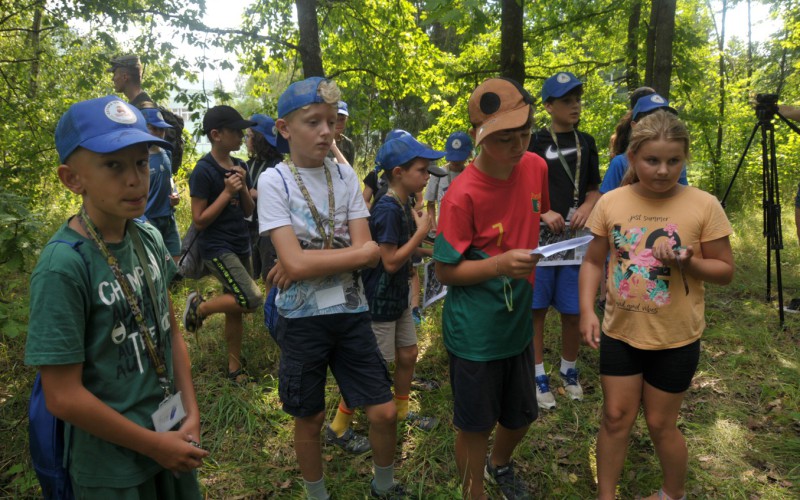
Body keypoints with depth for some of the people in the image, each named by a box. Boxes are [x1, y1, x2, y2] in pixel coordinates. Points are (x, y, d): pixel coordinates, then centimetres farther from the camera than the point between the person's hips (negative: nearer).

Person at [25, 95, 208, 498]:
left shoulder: (149, 239, -4)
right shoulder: (62, 266, -22)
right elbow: (64, 398, -21)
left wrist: (191, 414, -2)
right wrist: (155, 445, -13)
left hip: (172, 437, 6)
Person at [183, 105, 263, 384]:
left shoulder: (239, 166, 7)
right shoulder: (203, 171, -14)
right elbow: (199, 220, -14)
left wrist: (243, 187, -7)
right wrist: (227, 192, -18)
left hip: (241, 246, 7)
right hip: (216, 248, -7)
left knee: (235, 310, 12)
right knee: (252, 300, -19)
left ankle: (235, 368, 24)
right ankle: (199, 307, 5)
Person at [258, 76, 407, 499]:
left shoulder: (345, 175, 1)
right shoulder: (274, 181, -10)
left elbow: (368, 254, -7)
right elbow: (295, 262, -20)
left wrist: (307, 263, -17)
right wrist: (357, 252, -15)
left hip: (351, 312, 3)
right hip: (302, 318, -3)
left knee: (384, 412, 8)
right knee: (310, 418, 13)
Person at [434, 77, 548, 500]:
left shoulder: (535, 167, -5)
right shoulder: (462, 194, -22)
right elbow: (445, 271, -16)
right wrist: (500, 263, -29)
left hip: (518, 322, 6)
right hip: (474, 332, -6)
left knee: (521, 415, 24)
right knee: (475, 426, 12)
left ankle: (499, 464, 56)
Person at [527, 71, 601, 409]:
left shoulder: (586, 142, 10)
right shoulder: (536, 142, -3)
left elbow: (594, 189, 15)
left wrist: (586, 208, -6)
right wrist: (544, 213, -18)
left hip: (576, 238, 3)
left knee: (573, 312, 8)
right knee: (537, 309, 5)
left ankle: (568, 371, 30)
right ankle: (539, 376, 20)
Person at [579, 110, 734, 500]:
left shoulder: (704, 206, -13)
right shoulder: (611, 203, -7)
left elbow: (725, 271, -6)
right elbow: (593, 262, 2)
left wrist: (687, 262, -25)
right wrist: (587, 310, -11)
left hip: (676, 340, -2)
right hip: (619, 333, 2)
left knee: (661, 424, 13)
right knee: (615, 417, 12)